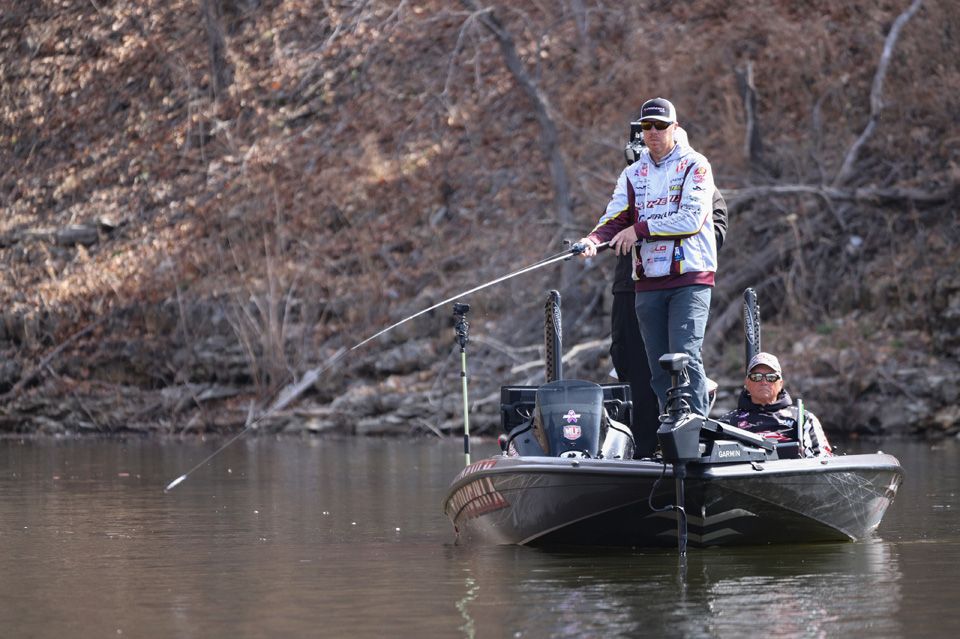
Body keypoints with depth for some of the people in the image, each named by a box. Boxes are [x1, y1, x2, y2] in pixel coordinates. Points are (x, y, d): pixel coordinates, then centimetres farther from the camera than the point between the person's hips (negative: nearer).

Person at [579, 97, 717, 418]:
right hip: (648, 281, 5)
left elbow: (691, 218, -11)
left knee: (685, 355, -18)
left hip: (690, 277, -5)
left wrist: (640, 229, -12)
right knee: (658, 365, 4)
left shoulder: (695, 165, 1)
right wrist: (593, 239, -15)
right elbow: (616, 218, 7)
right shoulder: (633, 174, 16)